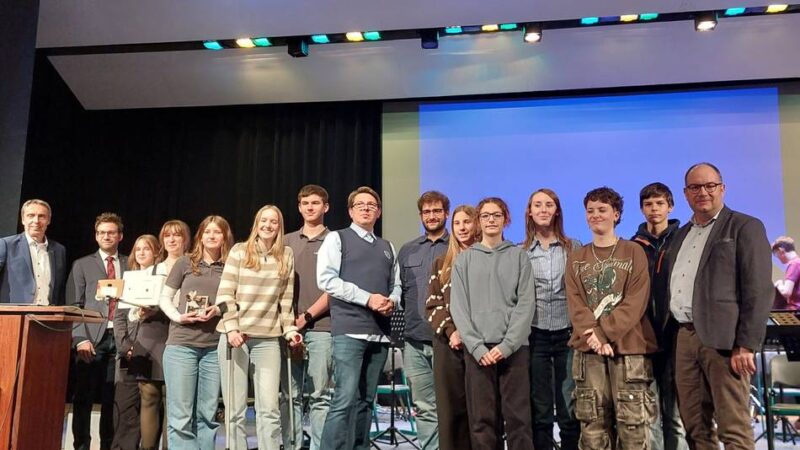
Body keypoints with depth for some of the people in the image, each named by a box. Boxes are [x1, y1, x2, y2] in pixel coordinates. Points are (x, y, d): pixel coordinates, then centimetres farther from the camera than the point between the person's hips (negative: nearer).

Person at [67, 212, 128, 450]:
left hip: (121, 338, 1)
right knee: (83, 398, -1)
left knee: (112, 399, 3)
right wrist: (80, 339, -8)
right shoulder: (82, 265, 11)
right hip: (92, 338, -1)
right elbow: (74, 305, 4)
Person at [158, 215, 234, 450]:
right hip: (181, 343, -1)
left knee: (208, 414, 8)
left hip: (215, 347, 1)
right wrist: (177, 316, -9)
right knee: (180, 415, -2)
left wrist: (219, 310, -11)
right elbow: (164, 297, 9)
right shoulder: (185, 262, 5)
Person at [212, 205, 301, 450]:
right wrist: (231, 328, -12)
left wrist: (290, 329, 3)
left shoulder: (287, 255, 10)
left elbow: (286, 298, 11)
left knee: (269, 409, -4)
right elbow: (225, 293, -3)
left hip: (268, 338, 2)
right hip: (235, 335, -1)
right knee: (235, 408, 2)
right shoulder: (239, 251, 2)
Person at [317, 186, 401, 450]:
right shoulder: (337, 238, 5)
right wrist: (368, 298, -13)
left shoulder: (388, 248, 21)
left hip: (380, 333, 6)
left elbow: (396, 285, 22)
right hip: (349, 330, -5)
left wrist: (392, 302, -3)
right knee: (345, 398, -13)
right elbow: (326, 279, -8)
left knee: (366, 400, 9)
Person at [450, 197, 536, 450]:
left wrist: (506, 345, -11)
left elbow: (526, 304, 0)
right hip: (477, 349, 1)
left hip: (514, 348, 0)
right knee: (482, 419, 1)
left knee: (518, 416, -1)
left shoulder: (519, 256, 9)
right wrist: (477, 347, -9)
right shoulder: (465, 259, 11)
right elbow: (458, 307, 3)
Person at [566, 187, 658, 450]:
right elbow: (575, 303, 4)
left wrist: (605, 331, -15)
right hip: (588, 350, 3)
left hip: (629, 348, -2)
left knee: (633, 422, -5)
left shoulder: (634, 253, 6)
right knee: (593, 423, 3)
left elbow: (636, 301, -5)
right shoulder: (576, 259, 14)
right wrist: (593, 335, -13)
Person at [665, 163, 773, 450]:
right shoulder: (682, 234, 20)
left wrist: (747, 345, -15)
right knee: (694, 426, 11)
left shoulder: (745, 227, -1)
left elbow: (759, 290, -9)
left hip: (724, 339, -6)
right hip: (685, 337, 7)